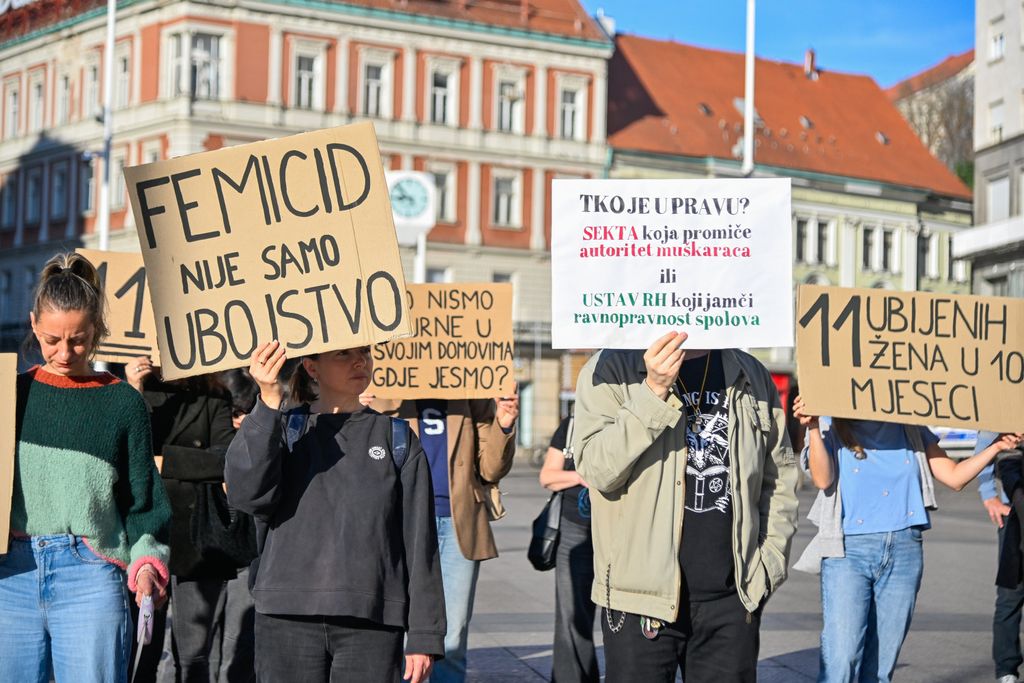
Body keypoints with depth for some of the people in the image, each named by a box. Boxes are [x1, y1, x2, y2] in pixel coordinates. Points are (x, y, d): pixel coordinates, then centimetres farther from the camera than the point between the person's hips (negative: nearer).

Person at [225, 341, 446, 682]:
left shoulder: (398, 439, 11)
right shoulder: (284, 429, 10)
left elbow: (420, 542, 8)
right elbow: (246, 493, -10)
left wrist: (424, 635, 2)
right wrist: (268, 404, -18)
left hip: (372, 621, 0)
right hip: (287, 618, 0)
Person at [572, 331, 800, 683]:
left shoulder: (751, 375, 12)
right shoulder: (611, 368, -1)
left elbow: (780, 474, 18)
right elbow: (596, 469, -13)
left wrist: (770, 559, 7)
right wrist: (653, 391, -21)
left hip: (732, 598, 3)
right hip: (644, 595, -3)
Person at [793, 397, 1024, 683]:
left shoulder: (910, 430, 15)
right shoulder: (830, 429, 5)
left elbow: (954, 477, 13)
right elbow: (823, 479, -11)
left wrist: (996, 446, 3)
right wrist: (812, 429, -23)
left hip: (905, 550, 3)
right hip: (848, 550, -3)